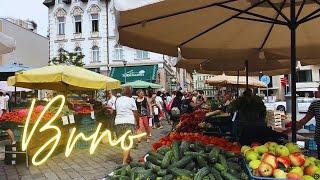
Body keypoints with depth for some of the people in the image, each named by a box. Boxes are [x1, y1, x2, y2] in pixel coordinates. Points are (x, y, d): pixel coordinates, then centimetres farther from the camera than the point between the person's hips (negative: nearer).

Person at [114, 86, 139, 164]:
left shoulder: (117, 100, 13)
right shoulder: (131, 100, -4)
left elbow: (116, 111, 13)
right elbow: (135, 114, -5)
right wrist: (137, 123, 3)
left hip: (118, 122, 5)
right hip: (129, 122, -5)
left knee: (124, 142, 17)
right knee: (127, 143, -3)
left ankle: (128, 158, 32)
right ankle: (124, 162, -8)